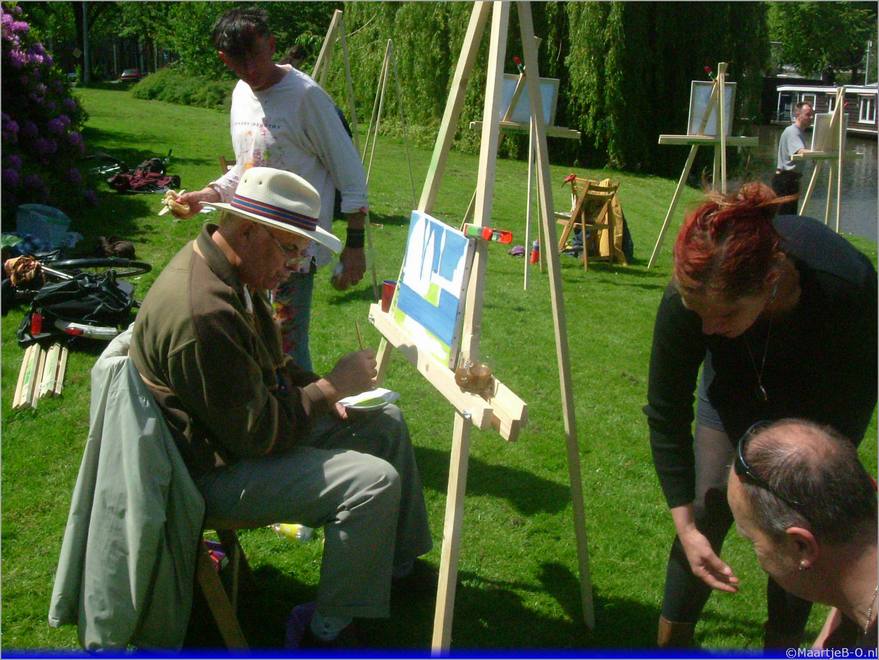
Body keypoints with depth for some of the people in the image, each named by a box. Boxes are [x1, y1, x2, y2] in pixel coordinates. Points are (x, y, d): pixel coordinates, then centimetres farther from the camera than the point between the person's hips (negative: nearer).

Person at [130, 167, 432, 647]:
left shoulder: (223, 267, 1)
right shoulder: (203, 314, -32)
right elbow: (257, 434, -27)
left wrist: (320, 390, 0)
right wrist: (331, 388, -17)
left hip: (244, 423, 11)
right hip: (217, 470, -11)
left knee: (386, 422, 12)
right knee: (374, 481, -22)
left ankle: (400, 563, 28)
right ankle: (329, 631, -5)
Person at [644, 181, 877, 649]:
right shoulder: (686, 300, -36)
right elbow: (665, 415, -20)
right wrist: (685, 527, -20)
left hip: (819, 389, -1)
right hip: (737, 378, 1)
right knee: (708, 508, -5)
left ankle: (782, 644, 14)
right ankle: (671, 638, 13)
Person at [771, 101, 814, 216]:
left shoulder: (800, 132, 19)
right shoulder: (792, 131, -14)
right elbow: (801, 152, -29)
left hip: (792, 179, 10)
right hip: (785, 179, -10)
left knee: (791, 215, 11)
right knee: (784, 215, -13)